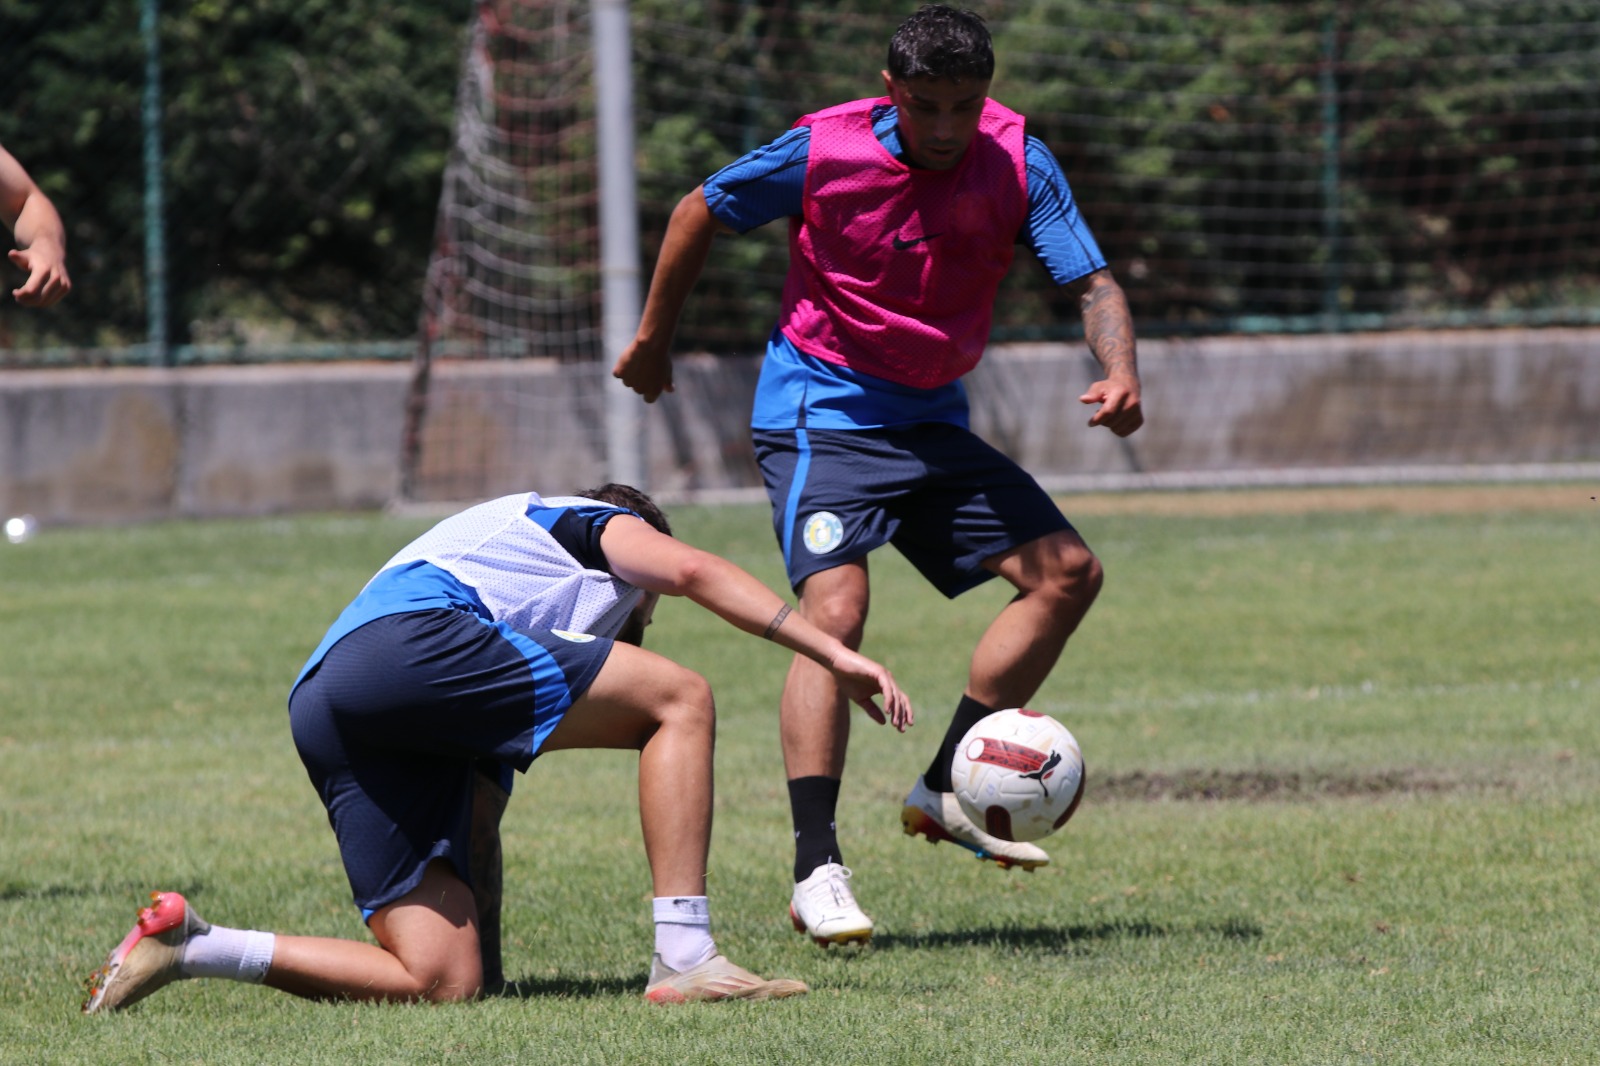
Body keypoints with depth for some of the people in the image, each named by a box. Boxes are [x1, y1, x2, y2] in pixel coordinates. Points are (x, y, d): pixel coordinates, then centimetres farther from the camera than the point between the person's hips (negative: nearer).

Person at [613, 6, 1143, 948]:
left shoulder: (1017, 162, -9)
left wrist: (1120, 374, -35)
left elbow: (1092, 280, -14)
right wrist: (653, 341, 9)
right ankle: (817, 870, -26)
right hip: (821, 413, -5)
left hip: (934, 422, 5)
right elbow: (702, 213, -1)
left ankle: (946, 789, 5)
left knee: (1068, 571, -2)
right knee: (836, 609, -23)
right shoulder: (823, 152, -16)